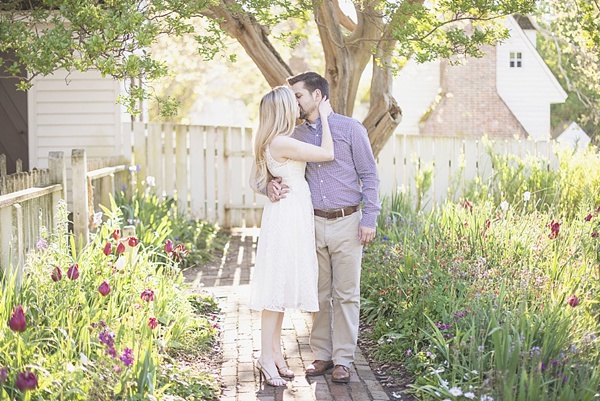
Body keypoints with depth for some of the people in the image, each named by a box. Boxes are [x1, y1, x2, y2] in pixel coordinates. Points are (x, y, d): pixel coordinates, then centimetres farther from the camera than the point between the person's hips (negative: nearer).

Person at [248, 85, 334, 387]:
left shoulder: (281, 142, 13)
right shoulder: (281, 142, -17)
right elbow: (328, 153, -14)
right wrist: (324, 116, -3)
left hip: (295, 217, 10)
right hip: (285, 216, -10)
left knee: (282, 286, 12)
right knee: (277, 285, -5)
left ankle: (275, 352, 18)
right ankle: (267, 357, 0)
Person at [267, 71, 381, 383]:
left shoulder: (349, 129, -1)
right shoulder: (296, 135, 9)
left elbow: (369, 175, 0)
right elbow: (278, 169, 12)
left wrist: (369, 219, -7)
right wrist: (272, 185, -13)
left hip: (346, 222, -3)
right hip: (313, 224, 3)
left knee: (346, 295, 1)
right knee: (318, 294, 8)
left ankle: (343, 360, 9)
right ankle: (322, 355, 18)